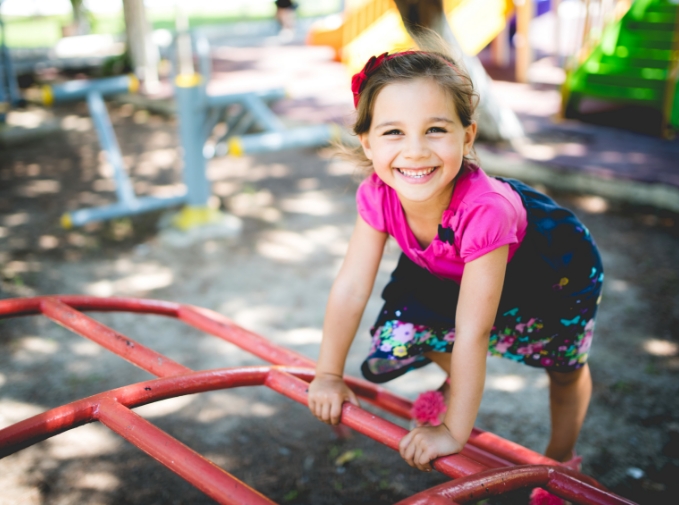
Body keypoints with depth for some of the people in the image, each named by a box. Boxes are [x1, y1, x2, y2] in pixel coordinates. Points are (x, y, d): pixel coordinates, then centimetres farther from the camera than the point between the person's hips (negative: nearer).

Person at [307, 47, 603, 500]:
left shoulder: (483, 208, -46)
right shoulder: (378, 195, -31)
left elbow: (472, 331, -41)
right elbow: (351, 288, -21)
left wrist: (454, 432, -32)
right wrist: (329, 375, -14)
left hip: (552, 269, -3)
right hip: (451, 270, 4)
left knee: (565, 372, 14)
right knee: (403, 330, -7)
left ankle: (561, 464, 44)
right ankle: (457, 380, 27)